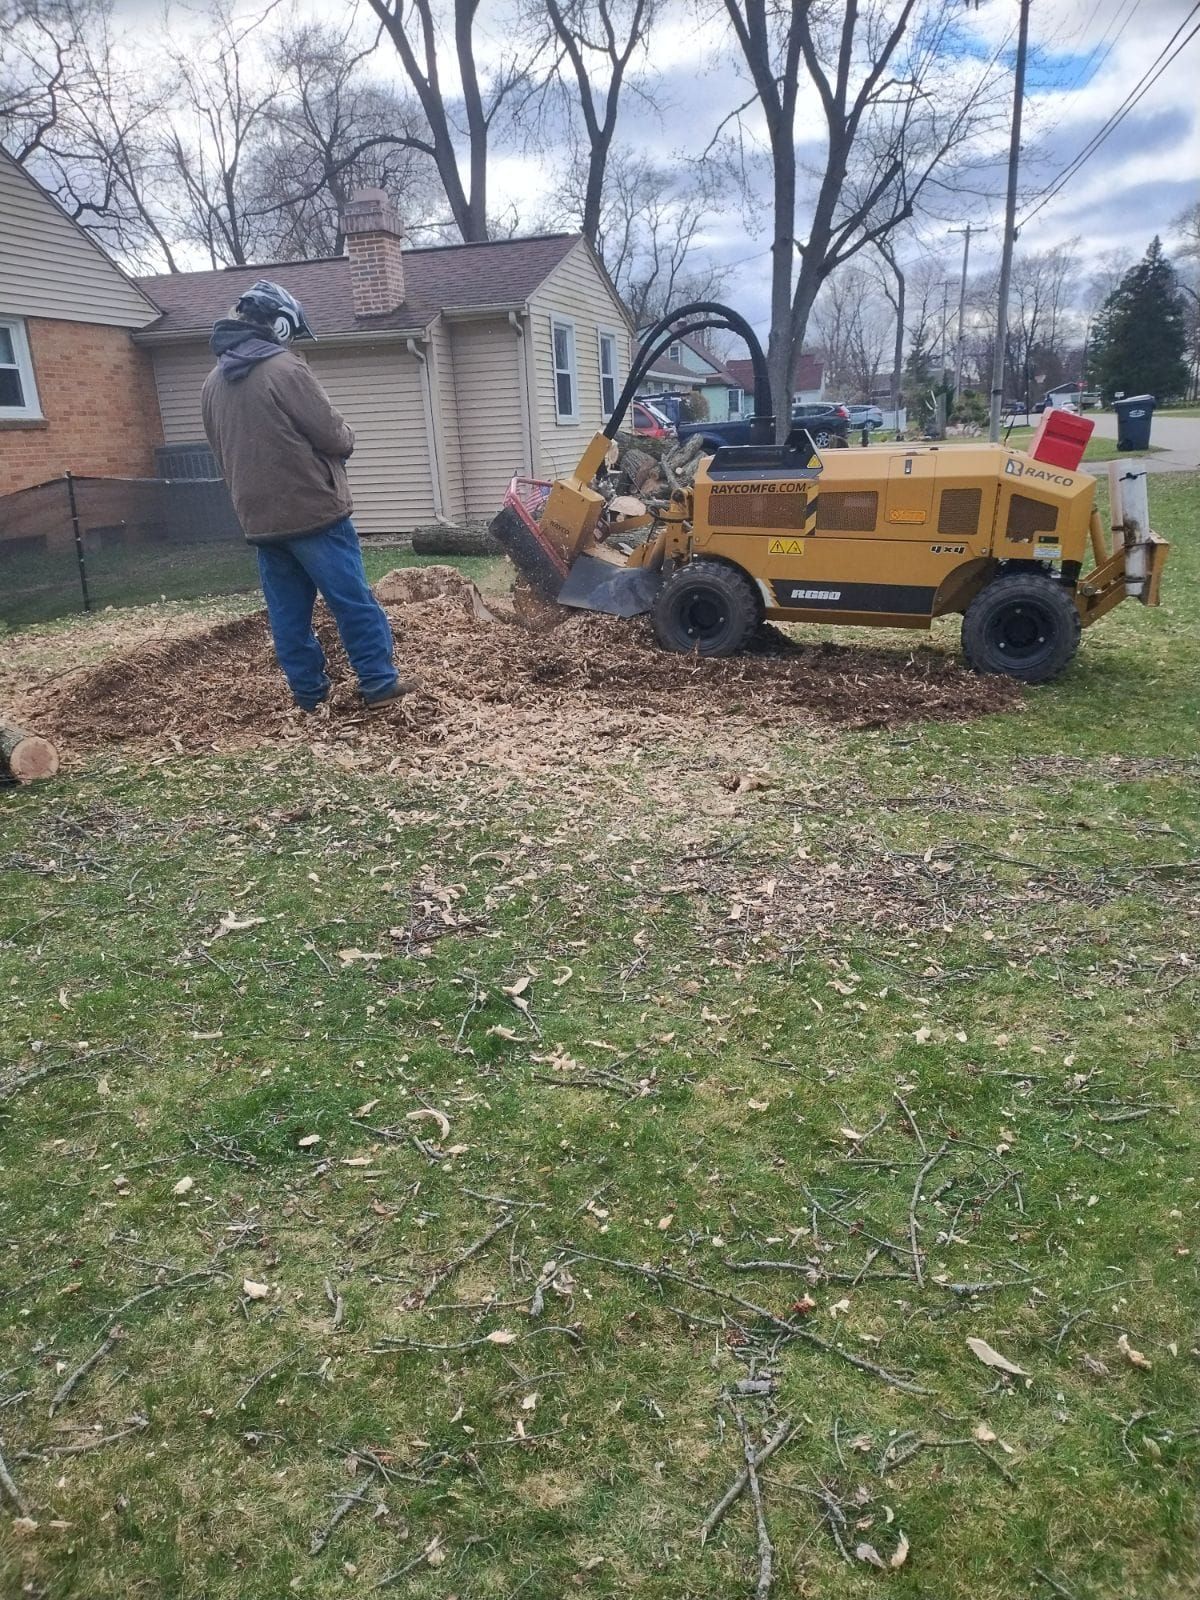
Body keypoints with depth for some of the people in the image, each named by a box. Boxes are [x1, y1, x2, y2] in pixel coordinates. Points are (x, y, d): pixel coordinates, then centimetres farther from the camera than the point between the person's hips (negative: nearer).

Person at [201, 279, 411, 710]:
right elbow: (334, 435, -11)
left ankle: (308, 692, 15)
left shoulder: (213, 383, 12)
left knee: (288, 611, 10)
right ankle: (380, 683, 3)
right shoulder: (284, 368, -12)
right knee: (353, 601, 0)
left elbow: (223, 454, 19)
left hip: (259, 519, 7)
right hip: (313, 510, -7)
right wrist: (345, 436, 11)